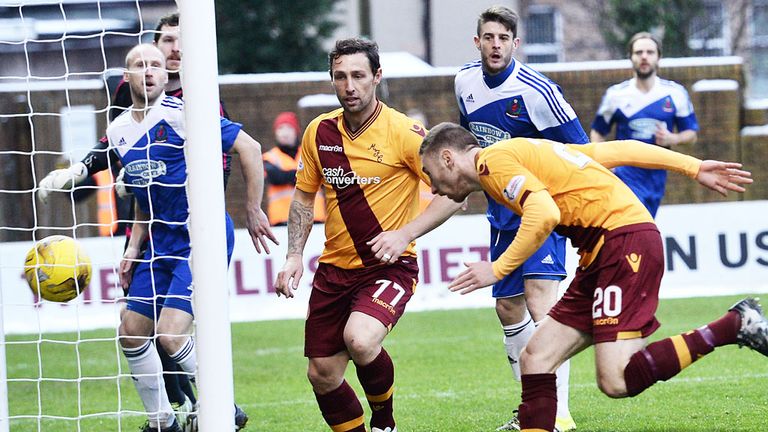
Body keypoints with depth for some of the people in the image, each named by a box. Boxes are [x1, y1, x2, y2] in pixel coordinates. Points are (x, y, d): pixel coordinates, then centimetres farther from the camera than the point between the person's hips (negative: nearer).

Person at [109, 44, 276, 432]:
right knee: (131, 332, 6)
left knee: (170, 334, -18)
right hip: (162, 241, 8)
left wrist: (253, 212, -11)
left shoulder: (180, 114, -14)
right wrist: (133, 249, 13)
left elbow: (249, 148, -14)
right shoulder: (118, 131, 9)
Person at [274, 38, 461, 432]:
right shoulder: (320, 132, 3)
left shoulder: (403, 132, -11)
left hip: (390, 266, -5)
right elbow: (303, 197, 16)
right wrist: (294, 256, 3)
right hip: (334, 268, 5)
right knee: (322, 375, 2)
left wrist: (405, 234, -21)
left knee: (360, 340, -30)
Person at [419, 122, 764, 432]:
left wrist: (498, 269, -11)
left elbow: (544, 214, -21)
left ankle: (736, 326, -8)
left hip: (624, 241, -10)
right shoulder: (526, 151, 24)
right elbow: (618, 150, 22)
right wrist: (694, 168, 22)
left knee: (616, 380, -17)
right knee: (536, 360, 4)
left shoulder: (492, 160, -5)